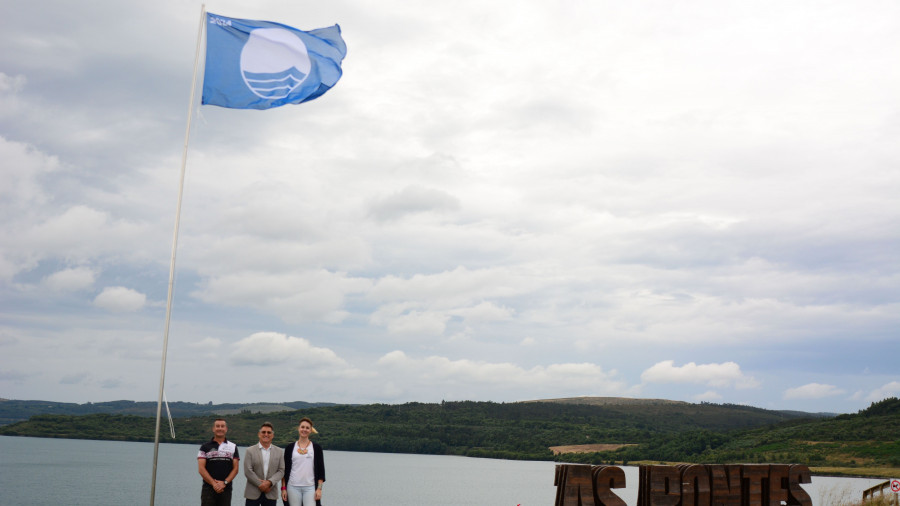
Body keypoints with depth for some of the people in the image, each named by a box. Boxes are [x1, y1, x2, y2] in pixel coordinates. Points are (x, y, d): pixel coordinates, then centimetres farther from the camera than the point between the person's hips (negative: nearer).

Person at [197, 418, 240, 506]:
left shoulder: (233, 447, 9)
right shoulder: (205, 447, 4)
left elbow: (235, 469, 5)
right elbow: (201, 468, -3)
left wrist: (225, 482, -10)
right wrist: (213, 483, -13)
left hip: (226, 489, 2)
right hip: (208, 488, -2)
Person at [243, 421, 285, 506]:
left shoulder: (279, 452, 9)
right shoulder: (250, 451, 2)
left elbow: (281, 471, 1)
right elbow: (248, 471, -6)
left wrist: (269, 482, -14)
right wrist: (260, 485, -11)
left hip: (271, 495, 2)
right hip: (253, 494, -2)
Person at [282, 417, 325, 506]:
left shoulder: (316, 448, 5)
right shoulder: (290, 448, 7)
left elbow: (321, 470, 5)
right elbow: (285, 469, 8)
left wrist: (319, 488, -3)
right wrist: (283, 488, 2)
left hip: (310, 488, -1)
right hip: (293, 487, 1)